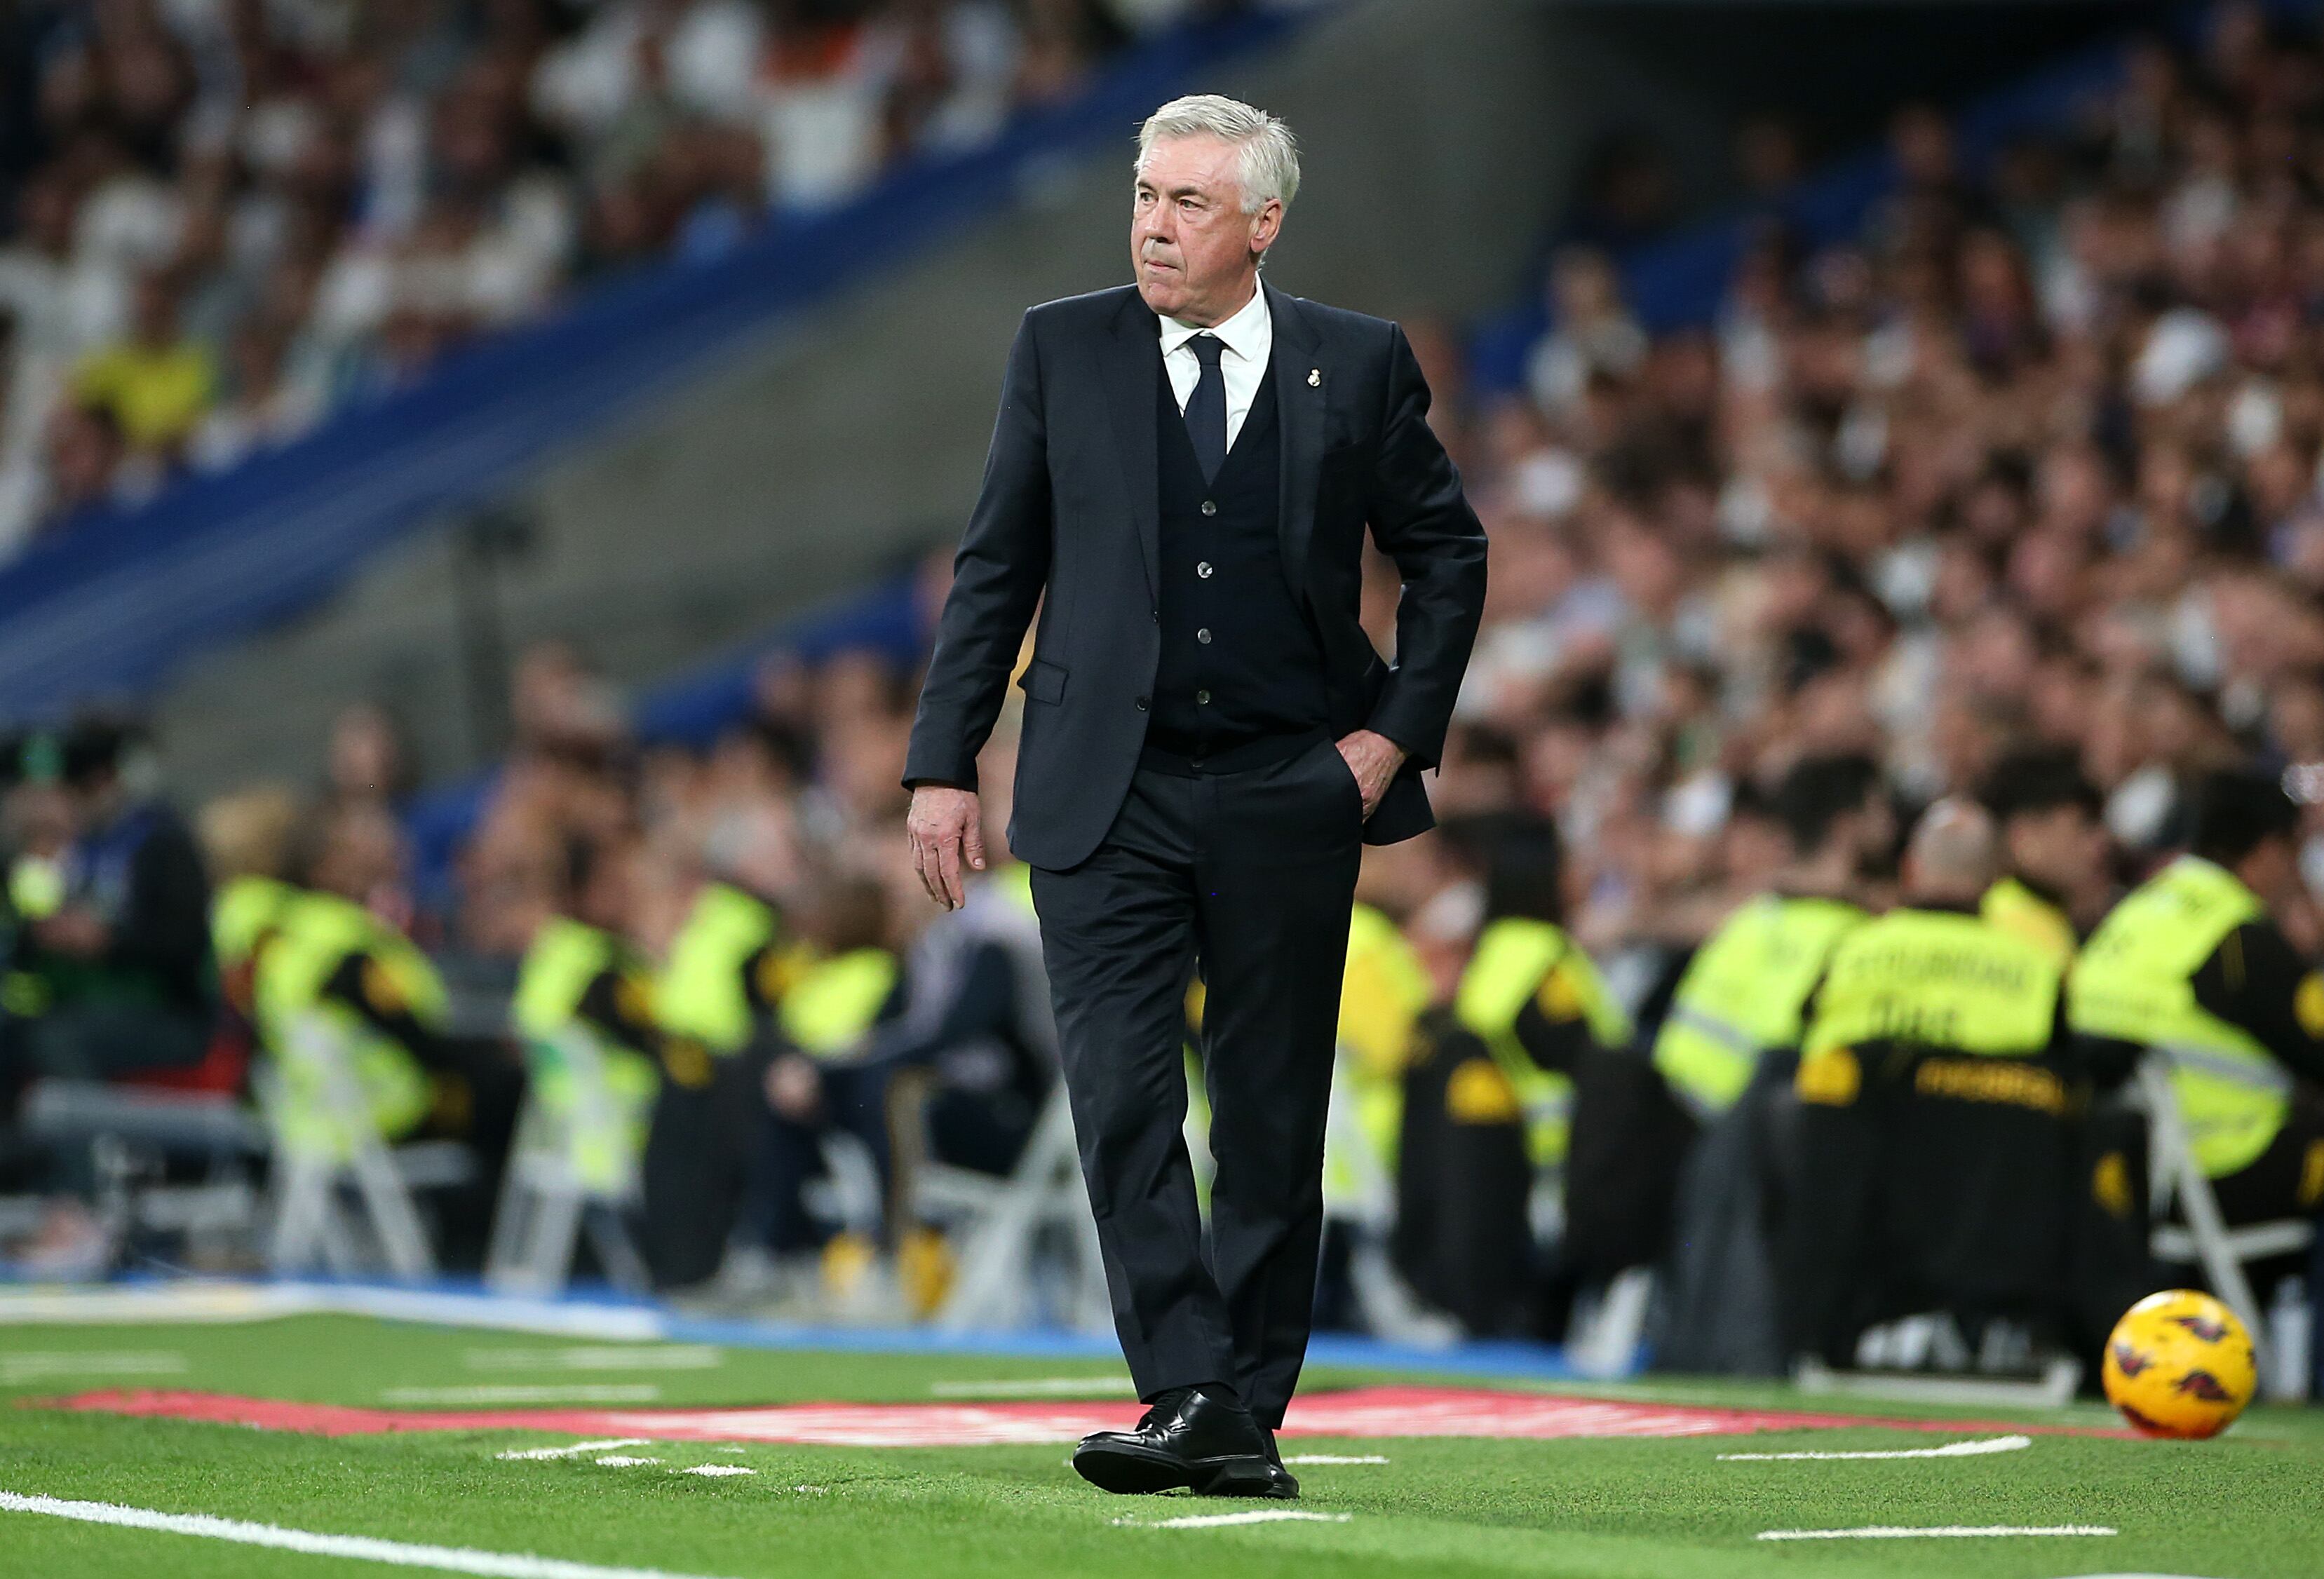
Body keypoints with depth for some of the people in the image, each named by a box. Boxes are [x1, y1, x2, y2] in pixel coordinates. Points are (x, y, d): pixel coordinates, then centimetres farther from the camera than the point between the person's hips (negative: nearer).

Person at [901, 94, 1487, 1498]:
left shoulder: (1360, 365, 1)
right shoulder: (1065, 351, 4)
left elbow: (1447, 553, 11)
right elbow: (996, 566, 7)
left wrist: (1396, 728, 1)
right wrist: (946, 763, 2)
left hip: (1287, 799, 0)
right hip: (1107, 797, 0)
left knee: (1272, 1120, 5)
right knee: (1124, 1103, -12)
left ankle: (1250, 1421, 13)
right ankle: (1186, 1398, -13)